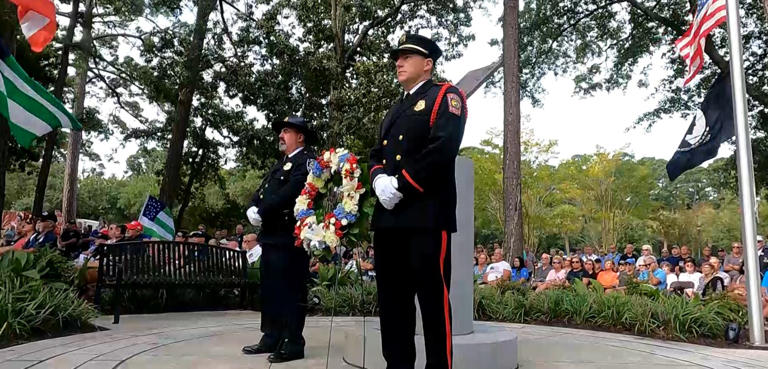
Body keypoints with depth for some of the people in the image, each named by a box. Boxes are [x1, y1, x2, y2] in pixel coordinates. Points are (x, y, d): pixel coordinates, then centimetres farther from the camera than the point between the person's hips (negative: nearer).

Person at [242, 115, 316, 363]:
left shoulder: (306, 161, -6)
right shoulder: (280, 165, 24)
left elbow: (291, 192, -19)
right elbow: (262, 190, 18)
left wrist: (262, 212, -15)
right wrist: (253, 209, -3)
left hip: (289, 236, -9)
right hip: (271, 235, 10)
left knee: (291, 291, -5)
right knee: (270, 290, 13)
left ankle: (293, 344, 1)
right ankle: (271, 338, 22)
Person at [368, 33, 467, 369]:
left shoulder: (445, 96, 3)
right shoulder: (395, 110, 27)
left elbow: (442, 148, -13)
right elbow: (377, 153, 20)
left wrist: (401, 185, -14)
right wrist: (379, 179, -3)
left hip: (427, 215, -8)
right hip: (389, 217, 8)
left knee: (433, 299, -3)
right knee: (392, 300, 11)